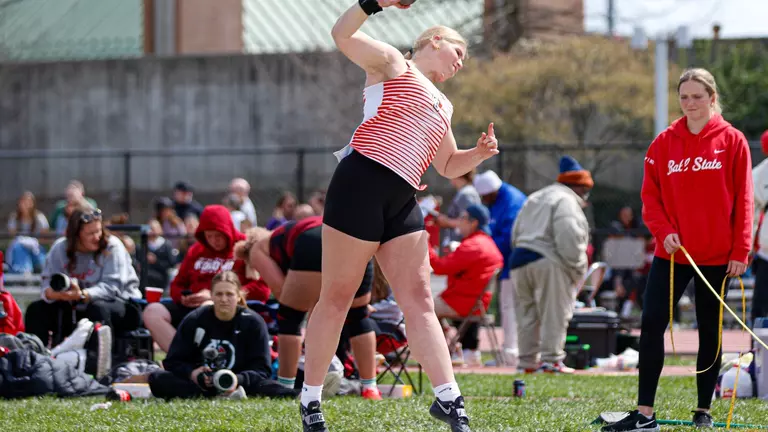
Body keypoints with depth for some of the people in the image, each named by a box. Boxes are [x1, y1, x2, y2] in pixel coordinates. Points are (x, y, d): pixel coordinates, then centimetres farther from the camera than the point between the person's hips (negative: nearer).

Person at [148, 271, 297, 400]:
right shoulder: (194, 320, 1)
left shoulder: (253, 322, -3)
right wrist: (191, 373, -20)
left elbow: (262, 369, -7)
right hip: (198, 384, 2)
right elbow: (172, 362, 3)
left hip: (235, 384, -2)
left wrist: (238, 380, -28)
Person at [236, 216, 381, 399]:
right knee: (358, 316, 21)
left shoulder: (257, 249, 24)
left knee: (289, 318, 11)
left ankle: (285, 389, 11)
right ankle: (370, 388, 21)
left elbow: (279, 288, 9)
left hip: (315, 246, -6)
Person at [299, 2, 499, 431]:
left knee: (419, 299, -1)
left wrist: (481, 152, 13)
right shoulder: (393, 64, 7)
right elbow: (343, 35, -7)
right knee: (338, 296, -3)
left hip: (402, 202, 7)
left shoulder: (443, 105, 28)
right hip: (362, 182, -7)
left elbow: (448, 165, 33)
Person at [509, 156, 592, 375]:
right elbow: (569, 239, -18)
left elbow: (516, 234, 23)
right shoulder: (566, 201, -6)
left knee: (528, 313, 13)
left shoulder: (534, 199, 24)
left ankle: (528, 361, 15)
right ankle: (551, 359, -6)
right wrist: (578, 268, -10)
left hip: (520, 259, 9)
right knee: (554, 314, -4)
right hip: (548, 263, -9)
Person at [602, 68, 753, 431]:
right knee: (651, 324, -7)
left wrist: (740, 251, -7)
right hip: (671, 252, 2)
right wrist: (664, 231, -12)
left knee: (709, 330, 7)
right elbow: (651, 195, 4)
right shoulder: (664, 143, 4)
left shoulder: (732, 141, -1)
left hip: (716, 254, -2)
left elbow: (743, 200, -2)